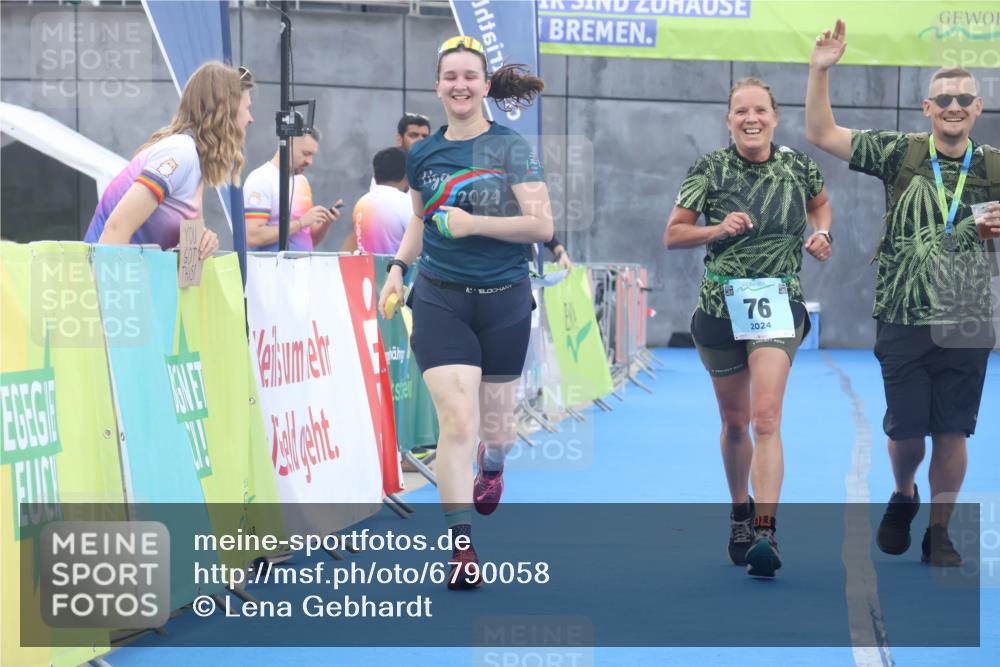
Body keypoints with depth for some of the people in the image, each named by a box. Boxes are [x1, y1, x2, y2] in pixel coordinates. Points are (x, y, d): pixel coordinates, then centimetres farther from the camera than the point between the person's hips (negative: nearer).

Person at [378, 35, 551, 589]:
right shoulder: (422, 155, 5)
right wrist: (398, 267, 11)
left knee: (494, 423, 13)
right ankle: (461, 547, -9)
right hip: (440, 300, 1)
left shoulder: (511, 148, -5)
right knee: (456, 420, -14)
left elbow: (541, 225, -10)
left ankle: (491, 468, 52)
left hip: (504, 301, -1)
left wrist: (472, 223, -17)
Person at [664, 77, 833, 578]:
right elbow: (672, 235, -1)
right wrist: (718, 229, -18)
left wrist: (821, 234, 1)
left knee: (766, 418, -17)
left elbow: (820, 204, 22)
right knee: (734, 421, 14)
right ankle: (740, 513, 37)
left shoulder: (798, 166, 0)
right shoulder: (710, 169, -4)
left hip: (778, 304, -1)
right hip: (721, 306, 1)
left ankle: (765, 533, -22)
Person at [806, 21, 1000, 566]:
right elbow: (822, 134, -1)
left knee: (952, 433, 3)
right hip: (904, 321, -1)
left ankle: (939, 531, 19)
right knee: (906, 430, 4)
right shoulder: (899, 153, -1)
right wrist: (820, 71, -12)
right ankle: (903, 497, 35)